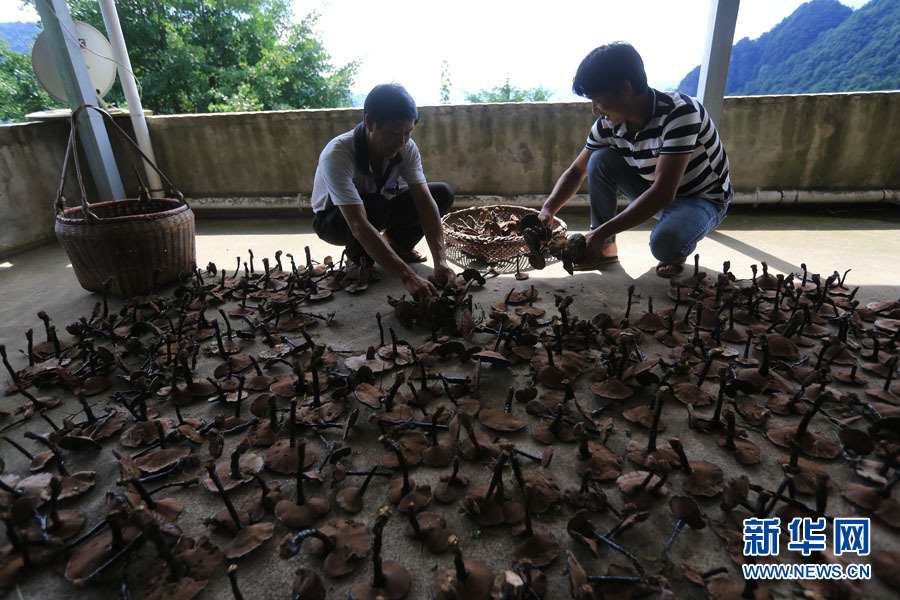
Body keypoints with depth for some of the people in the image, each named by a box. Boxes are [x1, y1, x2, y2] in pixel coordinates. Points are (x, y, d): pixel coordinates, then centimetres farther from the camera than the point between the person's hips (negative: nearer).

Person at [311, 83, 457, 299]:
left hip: (380, 209, 5)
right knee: (375, 205, -40)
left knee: (443, 194, -14)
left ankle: (396, 244, 7)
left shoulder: (407, 148, -21)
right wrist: (408, 276, -53)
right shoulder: (337, 155, -37)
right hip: (333, 219, -5)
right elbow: (359, 226, -45)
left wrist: (440, 262, -41)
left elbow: (425, 202, -27)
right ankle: (356, 255, -8)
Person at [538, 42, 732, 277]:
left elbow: (663, 193, -39)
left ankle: (677, 251, 2)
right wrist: (548, 208, -21)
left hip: (704, 198, -6)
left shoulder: (680, 112, -32)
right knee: (601, 160, -15)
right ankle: (606, 249, -4)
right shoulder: (608, 125, -13)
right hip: (655, 192, 6)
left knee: (663, 244, -37)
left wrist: (601, 232, -43)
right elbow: (576, 172, -1)